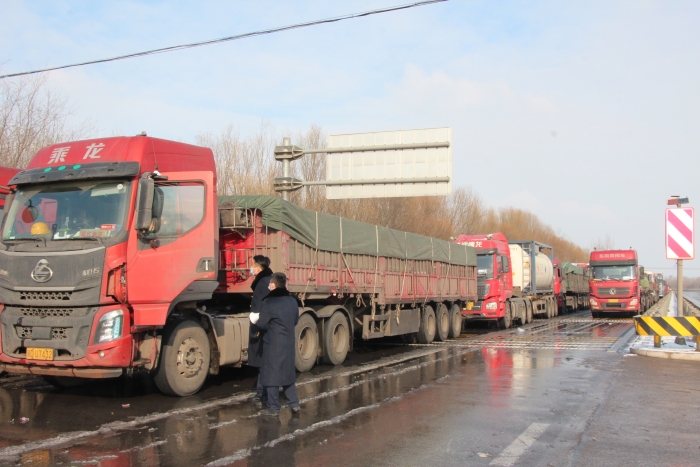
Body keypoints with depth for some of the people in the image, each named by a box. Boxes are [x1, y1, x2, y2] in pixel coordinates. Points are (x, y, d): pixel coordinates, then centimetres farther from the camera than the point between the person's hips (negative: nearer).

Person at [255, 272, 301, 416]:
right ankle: (294, 404, 16)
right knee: (288, 373, 16)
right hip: (289, 343, 6)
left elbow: (262, 325, -13)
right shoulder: (292, 301, 5)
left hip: (273, 344, -6)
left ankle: (273, 408, 6)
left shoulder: (268, 302, -16)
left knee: (271, 375, 2)